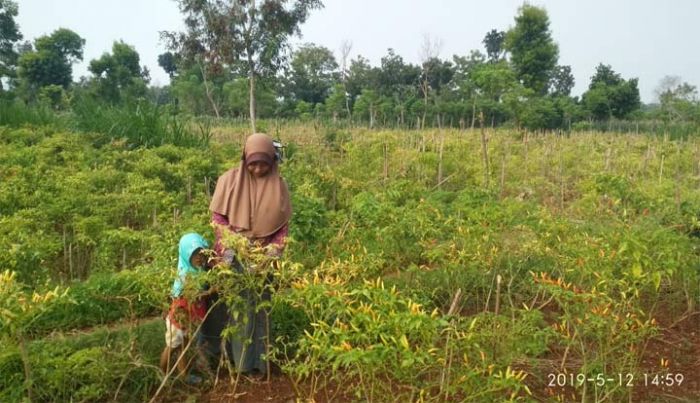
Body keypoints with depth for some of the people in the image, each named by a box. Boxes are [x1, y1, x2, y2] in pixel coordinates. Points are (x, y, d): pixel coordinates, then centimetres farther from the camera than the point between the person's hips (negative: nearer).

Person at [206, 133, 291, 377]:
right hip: (231, 255, 0)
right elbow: (217, 216, -3)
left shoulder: (278, 186, -3)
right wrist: (228, 246, -16)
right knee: (227, 305, 11)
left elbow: (283, 226, 0)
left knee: (256, 308, 7)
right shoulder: (230, 179, -5)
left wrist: (271, 253, -13)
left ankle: (253, 359, 18)